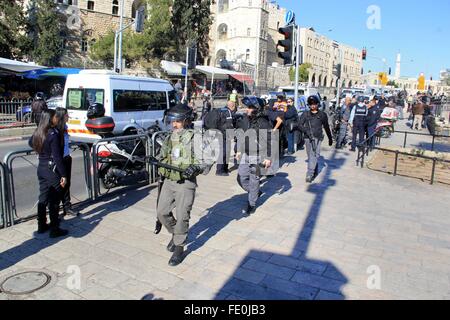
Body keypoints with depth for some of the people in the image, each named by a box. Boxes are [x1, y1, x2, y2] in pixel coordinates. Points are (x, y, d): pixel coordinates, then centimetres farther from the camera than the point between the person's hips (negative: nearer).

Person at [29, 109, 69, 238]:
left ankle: (41, 226, 28)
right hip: (53, 171, -8)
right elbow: (57, 157, -22)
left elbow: (31, 142, 26)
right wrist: (64, 175, -18)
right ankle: (55, 230, 7)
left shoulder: (38, 132, 4)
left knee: (43, 198, 17)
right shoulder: (54, 134, -20)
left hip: (41, 169, 8)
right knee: (54, 201, 0)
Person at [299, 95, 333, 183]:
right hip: (308, 137, 2)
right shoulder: (305, 114, 9)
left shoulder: (322, 115, 8)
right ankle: (315, 172, 27)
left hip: (317, 137, -2)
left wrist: (330, 138, 23)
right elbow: (300, 125, 0)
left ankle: (309, 175, -17)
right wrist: (306, 131, -18)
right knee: (311, 156, 8)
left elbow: (326, 127, 17)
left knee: (314, 155, -13)